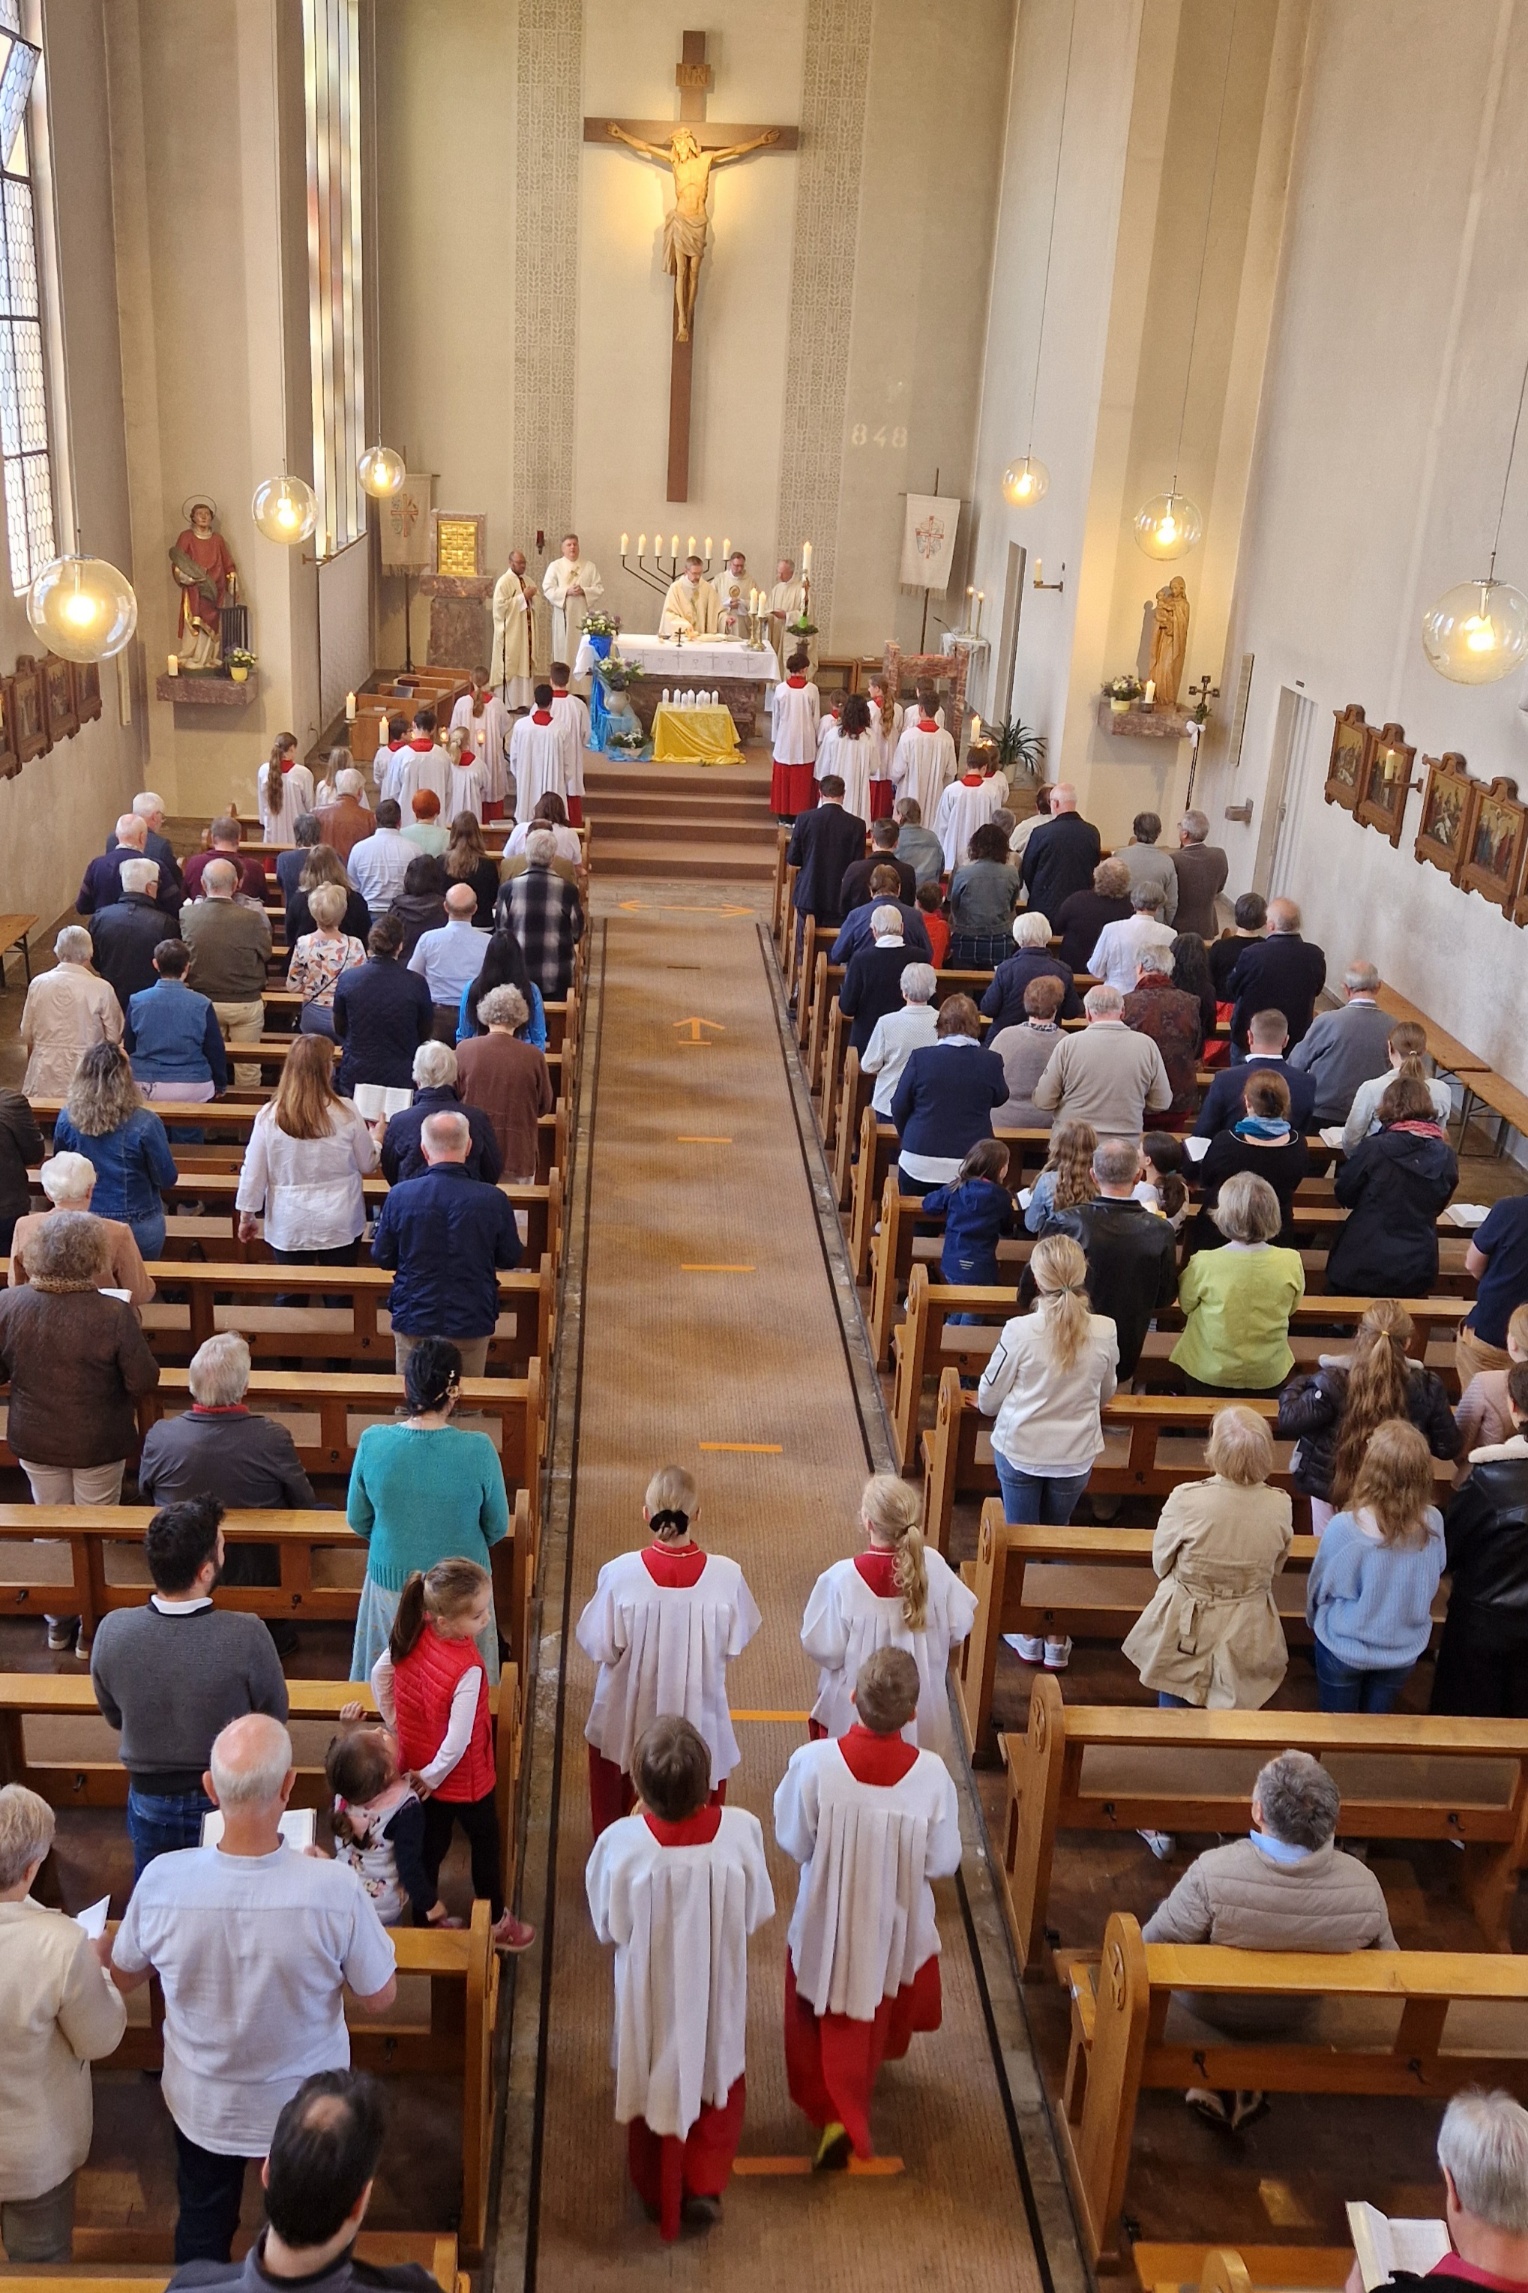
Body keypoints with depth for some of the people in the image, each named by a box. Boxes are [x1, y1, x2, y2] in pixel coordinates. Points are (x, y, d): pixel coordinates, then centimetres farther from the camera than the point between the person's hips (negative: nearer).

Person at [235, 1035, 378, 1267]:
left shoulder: (269, 1116, -10)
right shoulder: (345, 1112, -12)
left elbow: (253, 1172, -3)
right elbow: (367, 1165, 0)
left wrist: (246, 1216, 11)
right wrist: (375, 1139, 21)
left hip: (289, 1228, 1)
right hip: (340, 1225, -1)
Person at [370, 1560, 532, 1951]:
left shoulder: (412, 1634, -19)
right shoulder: (467, 1670, -37)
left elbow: (379, 1675, -1)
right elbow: (457, 1742, -32)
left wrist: (397, 1725, 11)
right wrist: (431, 1777, -15)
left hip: (418, 1764, 5)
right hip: (464, 1778, -5)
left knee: (429, 1846, 25)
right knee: (485, 1845, 21)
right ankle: (495, 1923, 41)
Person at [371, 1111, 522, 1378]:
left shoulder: (400, 1195, -12)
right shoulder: (494, 1200, -14)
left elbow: (382, 1256, 0)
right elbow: (510, 1258, 0)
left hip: (413, 1319, 1)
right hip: (472, 1323, 0)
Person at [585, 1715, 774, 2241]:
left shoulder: (621, 1842, -31)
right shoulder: (741, 1831, -28)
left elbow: (606, 1927, -13)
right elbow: (757, 1914, -10)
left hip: (650, 1994, 0)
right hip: (717, 1991, 0)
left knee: (654, 2084, 27)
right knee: (717, 2078, 31)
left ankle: (659, 2195, 47)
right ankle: (705, 2186, 38)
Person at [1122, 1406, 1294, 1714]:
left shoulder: (1186, 1500, -26)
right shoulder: (1280, 1506, -16)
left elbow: (1161, 1564, -9)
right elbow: (1274, 1569, 1)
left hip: (1185, 1633, -2)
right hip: (1247, 1639, 2)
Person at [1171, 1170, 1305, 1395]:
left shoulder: (1204, 1263, -25)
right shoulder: (1291, 1263, -19)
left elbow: (1186, 1305, -5)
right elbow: (1291, 1308, 1)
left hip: (1208, 1375, -1)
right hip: (1268, 1378, 2)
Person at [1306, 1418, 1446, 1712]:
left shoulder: (1343, 1527, -30)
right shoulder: (1433, 1523, -22)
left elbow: (1320, 1587, -12)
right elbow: (1431, 1580, -2)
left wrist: (1314, 1622, 9)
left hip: (1345, 1648, -2)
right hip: (1405, 1649, 2)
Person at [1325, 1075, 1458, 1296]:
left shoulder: (1373, 1149, -16)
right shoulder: (1446, 1157, -6)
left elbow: (1343, 1196, -2)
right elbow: (1438, 1207, 10)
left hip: (1362, 1267, -3)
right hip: (1417, 1271, 3)